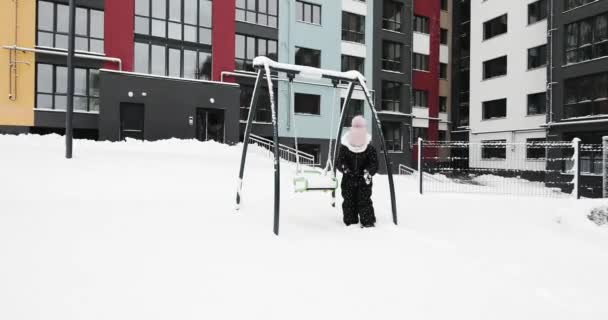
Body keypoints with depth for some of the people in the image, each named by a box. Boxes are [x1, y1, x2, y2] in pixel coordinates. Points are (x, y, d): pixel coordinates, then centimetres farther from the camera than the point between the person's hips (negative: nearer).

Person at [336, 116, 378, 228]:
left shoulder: (370, 149, -5)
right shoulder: (344, 148, -4)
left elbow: (374, 163, -7)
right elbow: (339, 161, -5)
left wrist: (368, 172, -27)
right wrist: (344, 168, -27)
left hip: (364, 181, -1)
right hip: (348, 180, 2)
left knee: (364, 201, -3)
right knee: (349, 202, 7)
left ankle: (368, 222, 9)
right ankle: (350, 222, 21)